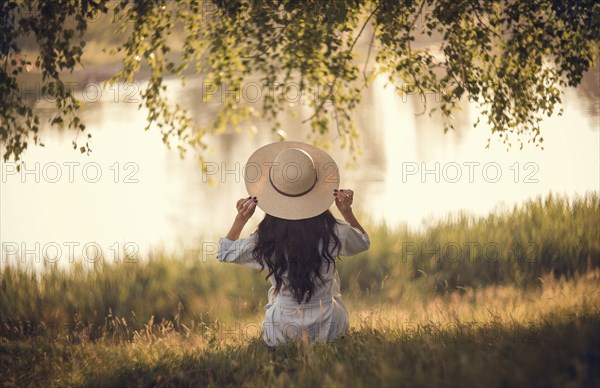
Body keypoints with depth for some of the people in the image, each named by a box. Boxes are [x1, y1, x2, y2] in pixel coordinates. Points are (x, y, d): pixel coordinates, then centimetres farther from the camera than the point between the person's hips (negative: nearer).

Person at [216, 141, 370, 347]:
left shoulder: (265, 239, -21)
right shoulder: (332, 232, -21)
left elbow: (225, 252, 1)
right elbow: (363, 242, 5)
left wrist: (240, 219, -9)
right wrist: (347, 211, -8)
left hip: (282, 335, 0)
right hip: (329, 330, 0)